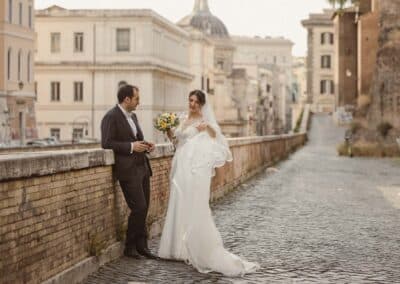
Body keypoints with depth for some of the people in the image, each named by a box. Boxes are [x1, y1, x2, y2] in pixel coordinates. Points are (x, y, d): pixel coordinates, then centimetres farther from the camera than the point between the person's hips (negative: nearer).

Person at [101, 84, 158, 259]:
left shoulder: (132, 116, 17)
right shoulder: (111, 117, -10)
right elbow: (106, 143, -17)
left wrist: (145, 146, 8)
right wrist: (131, 146, -18)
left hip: (142, 168, 8)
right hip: (128, 170, -8)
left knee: (144, 208, 8)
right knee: (139, 208, -10)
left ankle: (141, 245, 17)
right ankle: (130, 247, 5)